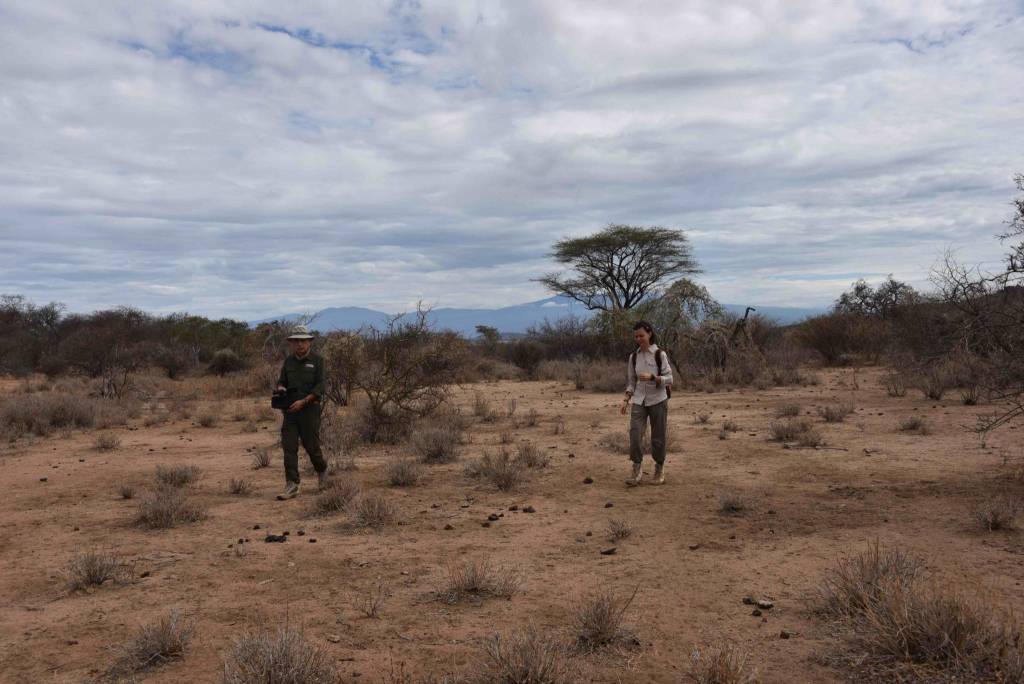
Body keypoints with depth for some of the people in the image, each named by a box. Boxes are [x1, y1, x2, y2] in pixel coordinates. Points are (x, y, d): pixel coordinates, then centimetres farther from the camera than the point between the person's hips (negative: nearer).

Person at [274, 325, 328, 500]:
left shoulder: (317, 360, -3)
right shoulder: (289, 361, 10)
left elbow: (320, 387, -9)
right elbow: (281, 381, 20)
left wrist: (303, 401, -19)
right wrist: (280, 388, -5)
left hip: (310, 409, -4)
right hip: (290, 410, 4)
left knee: (311, 445, 3)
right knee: (289, 447, -3)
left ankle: (322, 470, 33)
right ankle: (291, 486, -1)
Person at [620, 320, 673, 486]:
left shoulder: (659, 354, -6)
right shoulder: (633, 357, 5)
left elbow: (669, 379, -9)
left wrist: (652, 377, -25)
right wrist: (626, 399, -1)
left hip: (657, 400, -3)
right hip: (639, 401, 3)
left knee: (658, 437, 4)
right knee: (635, 434, -11)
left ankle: (659, 470, 20)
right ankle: (637, 470, -5)